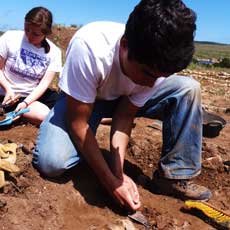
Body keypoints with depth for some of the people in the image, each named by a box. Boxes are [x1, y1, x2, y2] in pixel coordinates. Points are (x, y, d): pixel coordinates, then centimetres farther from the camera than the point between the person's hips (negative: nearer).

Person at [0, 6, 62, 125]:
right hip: (11, 95, -2)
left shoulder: (53, 52, -8)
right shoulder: (10, 38, -14)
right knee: (45, 115, -25)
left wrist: (26, 102, -25)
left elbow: (45, 83, -12)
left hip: (35, 94, 3)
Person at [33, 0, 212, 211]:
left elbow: (125, 116, -15)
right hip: (80, 99, -3)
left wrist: (118, 172, -25)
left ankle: (173, 176, -10)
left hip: (123, 99, 3)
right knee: (51, 162, -31)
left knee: (189, 88, -18)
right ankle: (85, 147, 3)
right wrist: (111, 182, -28)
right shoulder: (88, 48, -38)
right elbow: (77, 123, -29)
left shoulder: (156, 65, -24)